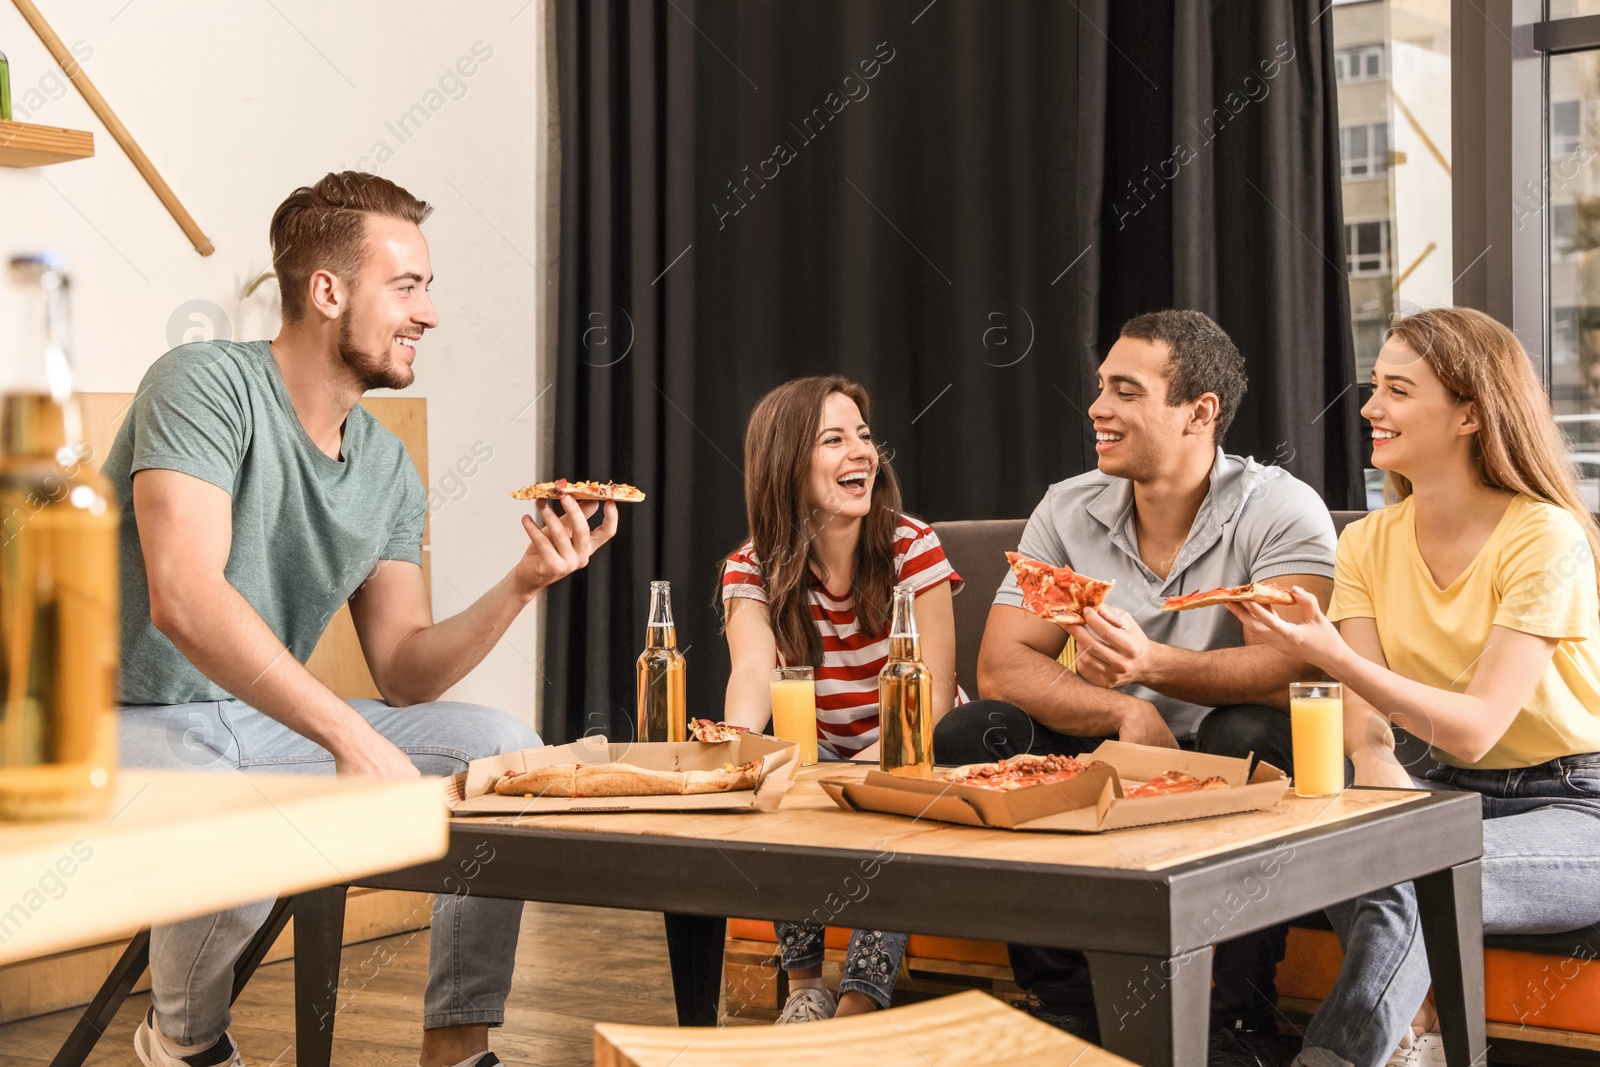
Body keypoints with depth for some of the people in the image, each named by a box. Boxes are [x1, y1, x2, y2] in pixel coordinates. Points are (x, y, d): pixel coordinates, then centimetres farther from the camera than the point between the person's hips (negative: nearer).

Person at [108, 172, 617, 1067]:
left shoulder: (389, 469, 5)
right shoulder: (208, 385, -17)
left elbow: (404, 673, 5)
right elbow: (183, 600, -30)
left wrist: (523, 585, -12)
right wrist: (350, 737, -33)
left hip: (271, 723, 8)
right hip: (137, 719, -7)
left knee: (503, 747, -3)